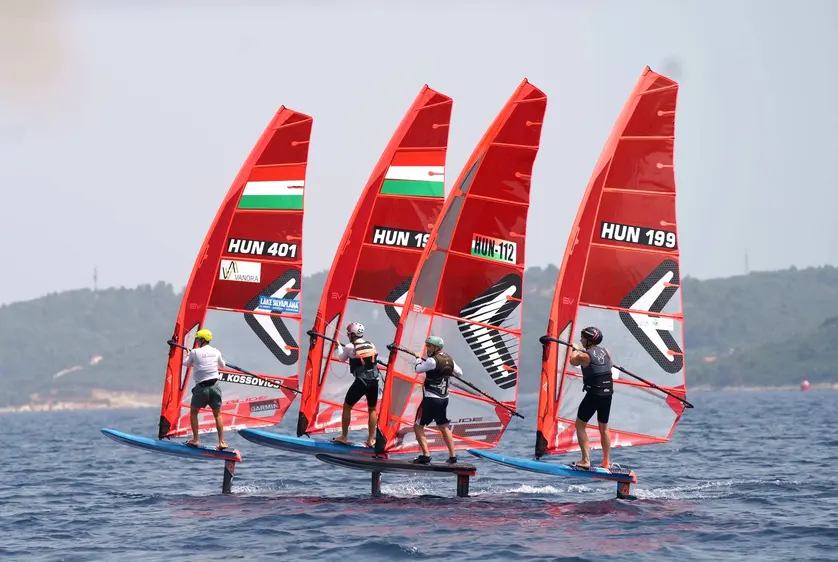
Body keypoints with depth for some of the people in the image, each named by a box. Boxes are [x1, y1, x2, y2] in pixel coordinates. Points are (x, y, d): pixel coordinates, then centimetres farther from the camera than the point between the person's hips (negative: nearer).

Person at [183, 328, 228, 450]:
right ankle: (221, 442, 2)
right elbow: (222, 365, 22)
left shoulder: (195, 352, -6)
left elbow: (186, 364, 12)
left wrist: (188, 355, 32)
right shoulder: (215, 352, 4)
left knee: (193, 412, 16)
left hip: (201, 387, -3)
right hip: (215, 385, 3)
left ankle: (195, 440, 11)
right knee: (217, 414, 8)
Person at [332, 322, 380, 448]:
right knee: (372, 409, 18)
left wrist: (338, 346, 32)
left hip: (360, 382, -4)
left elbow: (341, 358, 12)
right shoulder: (371, 345, 5)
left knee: (347, 407, 14)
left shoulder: (350, 347, -6)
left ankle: (344, 437, 16)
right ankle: (371, 440, 16)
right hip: (374, 382, 4)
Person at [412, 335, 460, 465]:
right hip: (444, 399, 7)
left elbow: (418, 369, -10)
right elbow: (459, 373, 19)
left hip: (430, 399, -7)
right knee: (444, 427, 19)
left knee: (418, 426, 1)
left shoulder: (433, 361, -17)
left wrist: (418, 360, 10)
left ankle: (426, 455, -9)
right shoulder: (449, 359, 6)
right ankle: (452, 456, 16)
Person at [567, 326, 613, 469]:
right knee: (604, 427, 17)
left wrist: (575, 350, 29)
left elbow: (573, 361, 9)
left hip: (593, 394, -6)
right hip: (608, 394, 6)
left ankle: (585, 460, -3)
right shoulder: (606, 352, 6)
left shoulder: (584, 356, -12)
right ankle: (606, 462, 19)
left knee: (580, 425, 6)